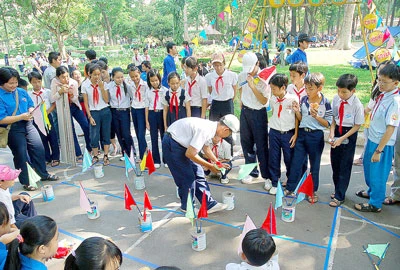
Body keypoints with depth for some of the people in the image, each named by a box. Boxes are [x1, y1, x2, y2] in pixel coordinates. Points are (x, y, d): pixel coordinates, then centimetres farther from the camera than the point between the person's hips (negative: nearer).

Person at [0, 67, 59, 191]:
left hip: (28, 125, 6)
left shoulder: (21, 92, 5)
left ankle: (44, 174, 31)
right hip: (13, 130, -6)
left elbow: (31, 105, 17)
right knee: (21, 155, 3)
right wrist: (21, 117, -23)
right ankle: (25, 182, 20)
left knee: (39, 149, 12)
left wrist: (30, 112, -6)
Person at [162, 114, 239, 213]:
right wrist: (210, 166, -17)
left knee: (198, 173, 8)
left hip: (181, 143, 9)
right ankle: (187, 207, 17)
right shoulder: (204, 130, -29)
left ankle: (209, 204, 15)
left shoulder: (211, 126, 0)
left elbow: (205, 147, 17)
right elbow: (189, 154, -27)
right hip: (172, 144, -9)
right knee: (188, 177, -4)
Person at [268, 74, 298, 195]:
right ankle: (274, 183, 21)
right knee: (273, 159, 7)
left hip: (288, 133, -3)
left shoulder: (293, 99, -12)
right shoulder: (273, 99, 1)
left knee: (289, 159, 7)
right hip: (274, 133, 3)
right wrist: (273, 126, 12)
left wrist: (296, 134, -6)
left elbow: (297, 117, -6)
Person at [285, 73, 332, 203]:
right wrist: (297, 111, -8)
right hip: (302, 133, 4)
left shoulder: (325, 103, -10)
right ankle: (289, 188, 20)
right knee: (296, 162, 7)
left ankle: (313, 191, 26)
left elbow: (327, 124, -6)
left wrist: (316, 116, -20)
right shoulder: (303, 100, 2)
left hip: (316, 136, -3)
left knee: (314, 165, 11)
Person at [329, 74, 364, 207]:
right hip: (337, 132, 5)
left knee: (345, 166, 3)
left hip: (349, 135, -5)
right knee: (335, 163, 14)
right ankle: (338, 189, 34)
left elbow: (357, 125, -12)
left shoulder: (357, 105, -20)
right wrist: (332, 132, -10)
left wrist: (342, 139, -16)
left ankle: (339, 196, 14)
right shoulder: (336, 99, -7)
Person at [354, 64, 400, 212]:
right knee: (368, 166, 25)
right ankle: (372, 191, 49)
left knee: (378, 173, 7)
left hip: (383, 143, -8)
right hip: (372, 138, 8)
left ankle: (375, 203, 28)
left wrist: (379, 150, -21)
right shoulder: (383, 95, 0)